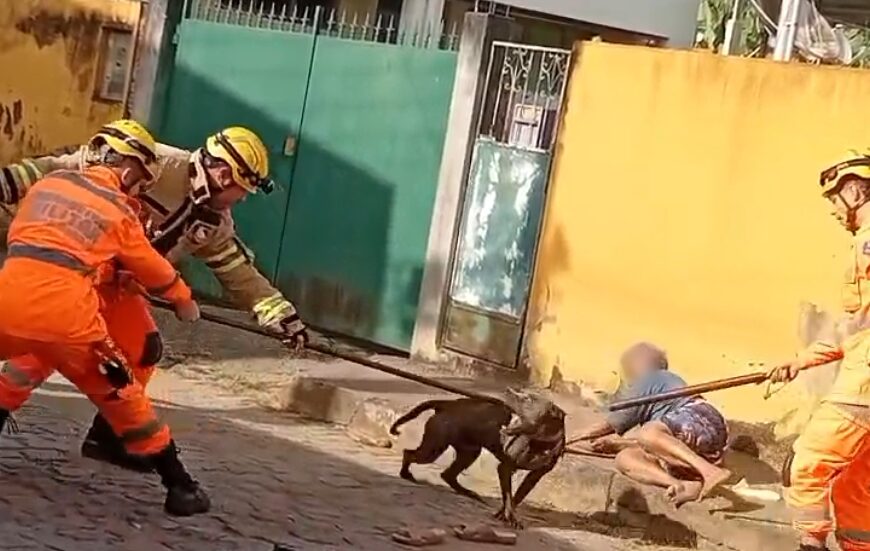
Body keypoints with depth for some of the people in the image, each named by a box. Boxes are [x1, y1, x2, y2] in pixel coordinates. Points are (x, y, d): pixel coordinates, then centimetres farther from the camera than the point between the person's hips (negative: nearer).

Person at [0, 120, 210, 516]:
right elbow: (156, 274, 22)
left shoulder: (48, 182, 18)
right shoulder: (120, 212, 10)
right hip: (64, 309, -2)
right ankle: (179, 486, 15)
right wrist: (185, 301, 41)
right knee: (119, 392, 11)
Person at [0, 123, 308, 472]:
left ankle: (108, 434, 17)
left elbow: (238, 272, 12)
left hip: (117, 282, 8)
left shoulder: (214, 221, 4)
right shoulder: (158, 166, -22)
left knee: (142, 350, 6)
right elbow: (75, 166, -24)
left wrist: (281, 313, 6)